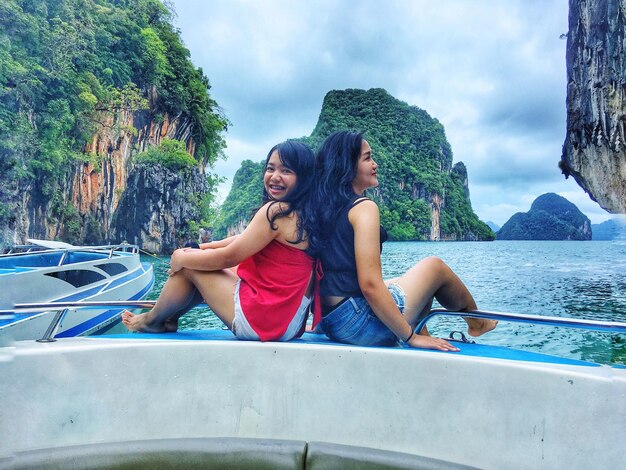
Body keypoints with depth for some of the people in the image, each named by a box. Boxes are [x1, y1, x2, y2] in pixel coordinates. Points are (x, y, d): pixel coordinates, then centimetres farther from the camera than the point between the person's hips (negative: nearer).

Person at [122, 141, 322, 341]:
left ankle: (152, 320, 30)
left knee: (188, 266, 6)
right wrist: (201, 249, 14)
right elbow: (244, 240, 15)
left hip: (261, 322, -9)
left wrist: (181, 259, 2)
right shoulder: (302, 214, 8)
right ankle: (168, 319, 33)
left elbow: (227, 257, -14)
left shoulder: (276, 210, -18)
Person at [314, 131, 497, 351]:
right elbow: (370, 284, -23)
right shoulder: (363, 207, -16)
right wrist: (410, 337, -13)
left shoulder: (324, 207, 9)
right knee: (434, 266, 12)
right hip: (360, 323, -8)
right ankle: (477, 322, 37)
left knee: (421, 278, 27)